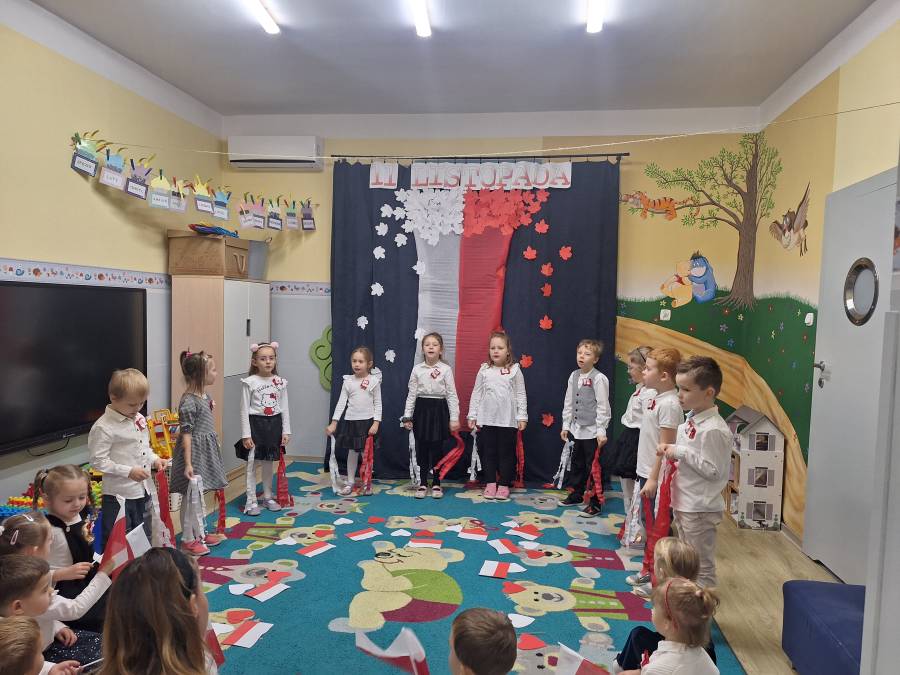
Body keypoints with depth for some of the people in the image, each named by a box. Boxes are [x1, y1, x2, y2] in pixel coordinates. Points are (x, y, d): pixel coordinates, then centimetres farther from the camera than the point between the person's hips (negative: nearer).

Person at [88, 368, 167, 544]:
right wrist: (129, 471, -22)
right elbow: (98, 461, -19)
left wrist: (154, 459, 1)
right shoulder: (104, 427, -18)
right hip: (118, 495, -7)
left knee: (144, 537, 20)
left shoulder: (139, 419, 6)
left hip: (143, 490, 7)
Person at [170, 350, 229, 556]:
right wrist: (188, 463, -21)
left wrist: (215, 444, 24)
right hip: (194, 452, -9)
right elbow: (186, 435, -21)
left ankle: (200, 533, 30)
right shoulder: (188, 402, -21)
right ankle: (188, 539, 14)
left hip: (206, 452, 9)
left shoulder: (205, 396, 7)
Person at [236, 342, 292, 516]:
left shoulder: (280, 382, 1)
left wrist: (286, 431, 3)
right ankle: (251, 501, 12)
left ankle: (268, 497, 28)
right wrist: (246, 434, -11)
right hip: (256, 424, -3)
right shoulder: (250, 382, -9)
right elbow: (244, 410, -8)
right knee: (252, 465, 2)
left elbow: (284, 408, 5)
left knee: (269, 464, 14)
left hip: (274, 425, 3)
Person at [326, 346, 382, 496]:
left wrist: (376, 422, -10)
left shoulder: (374, 381, -4)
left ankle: (366, 483, 21)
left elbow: (378, 404, -2)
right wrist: (334, 423, -4)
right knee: (352, 452, 10)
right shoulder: (348, 381, 1)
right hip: (351, 421, 2)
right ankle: (349, 482, 22)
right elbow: (341, 403, 2)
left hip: (368, 421, -1)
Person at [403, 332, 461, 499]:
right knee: (421, 448, 7)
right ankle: (422, 483, 19)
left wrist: (454, 418, -6)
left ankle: (436, 484, 19)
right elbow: (412, 393, 4)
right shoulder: (417, 369, 2)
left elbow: (451, 394, -3)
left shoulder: (446, 369, -3)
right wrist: (407, 416, 1)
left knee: (437, 448, 4)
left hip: (439, 409, -2)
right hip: (422, 409, 2)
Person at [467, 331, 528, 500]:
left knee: (506, 452, 6)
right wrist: (472, 416, 3)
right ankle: (490, 483, 20)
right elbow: (476, 393, 6)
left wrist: (522, 417, -2)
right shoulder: (484, 370, 3)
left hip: (508, 420, -1)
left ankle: (504, 485, 17)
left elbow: (521, 394, 1)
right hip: (486, 419, 2)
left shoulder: (514, 370, -1)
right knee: (488, 452, 8)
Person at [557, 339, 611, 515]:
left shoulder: (598, 378, -14)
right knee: (577, 464, 19)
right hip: (576, 429, 7)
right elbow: (568, 402, 11)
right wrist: (566, 425, 11)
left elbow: (603, 406, -15)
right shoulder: (574, 376, 5)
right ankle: (576, 495, 35)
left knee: (593, 467, 1)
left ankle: (596, 503, 13)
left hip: (592, 431, -7)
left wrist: (601, 431, -16)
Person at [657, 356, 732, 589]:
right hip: (683, 503, 10)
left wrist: (682, 452, -22)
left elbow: (713, 470, -23)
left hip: (700, 509, -10)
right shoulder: (690, 421, 6)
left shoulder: (713, 429, -22)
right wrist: (670, 450, 1)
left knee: (702, 567, 4)